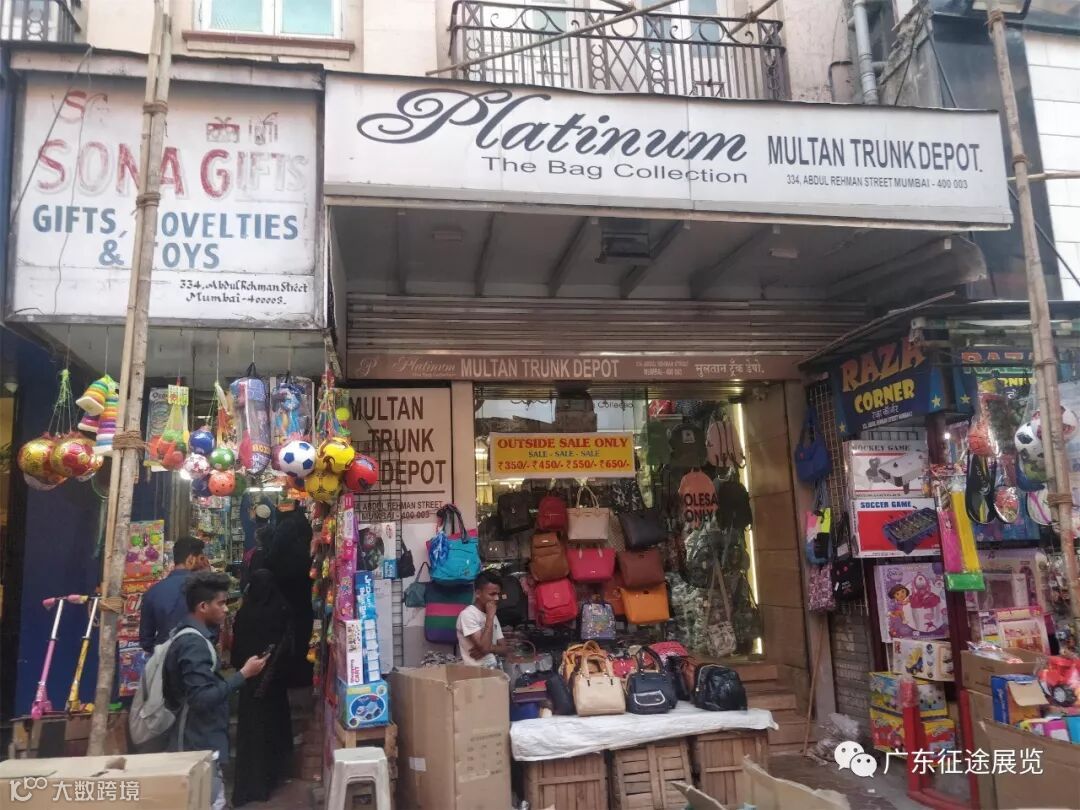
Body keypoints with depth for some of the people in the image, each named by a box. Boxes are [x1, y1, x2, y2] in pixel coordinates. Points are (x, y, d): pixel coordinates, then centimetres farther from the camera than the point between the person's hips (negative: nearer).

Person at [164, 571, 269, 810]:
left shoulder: (190, 636, 10)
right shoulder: (194, 643, -21)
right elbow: (202, 699, -28)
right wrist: (243, 674, -22)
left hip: (199, 741, 10)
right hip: (199, 745, -10)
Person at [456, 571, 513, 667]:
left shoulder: (493, 617, 11)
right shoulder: (467, 615, -11)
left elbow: (506, 649, 9)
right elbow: (484, 647, -19)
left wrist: (490, 648, -9)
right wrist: (490, 616, -15)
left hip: (494, 667, 6)